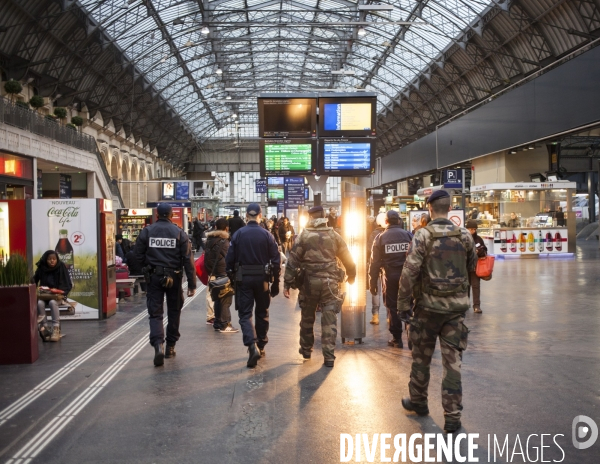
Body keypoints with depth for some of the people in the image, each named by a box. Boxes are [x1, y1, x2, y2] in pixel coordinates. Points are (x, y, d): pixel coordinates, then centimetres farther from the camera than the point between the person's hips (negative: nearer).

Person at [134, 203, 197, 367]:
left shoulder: (147, 231, -2)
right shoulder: (179, 233, -5)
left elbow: (139, 256, -1)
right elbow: (188, 260, -7)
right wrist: (192, 284, -4)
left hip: (153, 277, 0)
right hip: (174, 278, 0)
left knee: (155, 313, 2)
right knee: (174, 312, 15)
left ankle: (158, 344, -19)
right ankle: (170, 347, 24)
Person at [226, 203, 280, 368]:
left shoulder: (238, 234, -4)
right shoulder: (267, 235, -3)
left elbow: (229, 259, -4)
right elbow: (275, 260, -3)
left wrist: (231, 277, 9)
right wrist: (275, 283, 5)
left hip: (243, 279, -1)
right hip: (262, 279, 1)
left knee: (245, 314, 2)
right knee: (262, 313, 17)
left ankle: (252, 345, -18)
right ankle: (261, 346, 27)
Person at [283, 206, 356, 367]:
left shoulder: (304, 235, -3)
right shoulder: (334, 236, 3)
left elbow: (293, 260, -8)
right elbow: (348, 260, 7)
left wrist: (287, 283, -4)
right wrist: (351, 277, 22)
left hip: (309, 283, 0)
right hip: (330, 283, 0)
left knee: (307, 318, 17)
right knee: (329, 320, 2)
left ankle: (306, 350, 30)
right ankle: (329, 356, -1)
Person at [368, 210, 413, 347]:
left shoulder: (380, 238, -3)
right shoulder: (408, 235, -1)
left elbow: (375, 262, -3)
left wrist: (372, 283, 2)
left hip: (390, 277, -1)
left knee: (392, 307, 8)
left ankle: (397, 338, 12)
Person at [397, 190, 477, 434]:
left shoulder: (423, 235, -12)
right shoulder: (464, 235, 0)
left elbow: (409, 272, -16)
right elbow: (472, 267, 14)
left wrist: (403, 303, -8)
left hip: (429, 305, -3)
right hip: (457, 306, 3)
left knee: (422, 357, 15)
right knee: (453, 360, 5)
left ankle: (418, 401, 31)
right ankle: (453, 416, 7)